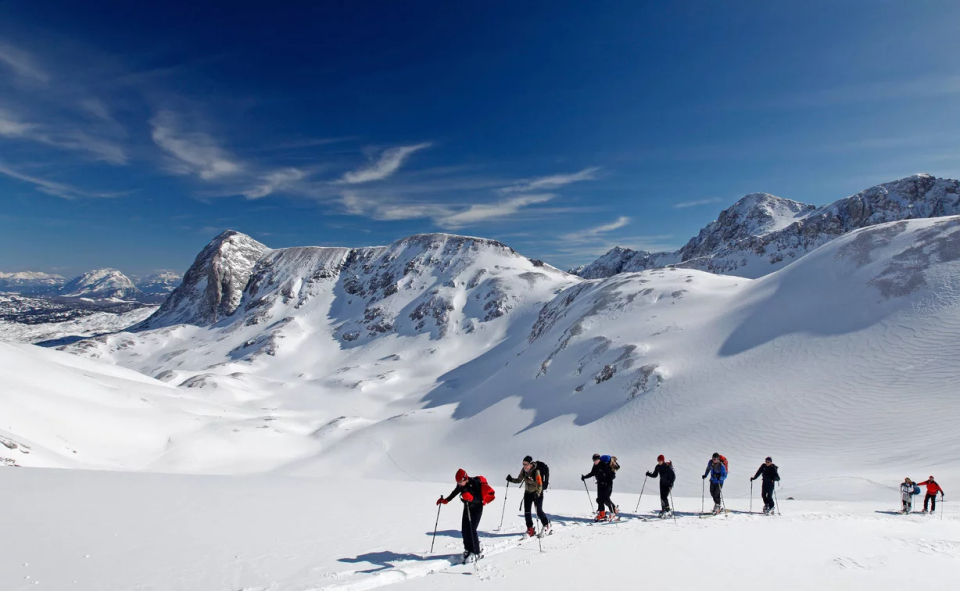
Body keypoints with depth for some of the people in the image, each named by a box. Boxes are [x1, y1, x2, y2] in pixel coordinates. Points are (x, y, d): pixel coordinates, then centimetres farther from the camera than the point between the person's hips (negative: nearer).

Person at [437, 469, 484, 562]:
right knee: (464, 530, 1)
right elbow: (455, 492, 13)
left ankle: (476, 553, -5)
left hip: (477, 508, -6)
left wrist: (471, 497, -48)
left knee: (471, 530, -14)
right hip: (467, 507, 6)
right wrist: (445, 500, 9)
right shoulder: (460, 485, -7)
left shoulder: (475, 483, -26)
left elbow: (480, 499, -30)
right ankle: (468, 550, 17)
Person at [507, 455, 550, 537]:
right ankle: (530, 530, 11)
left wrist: (537, 494, -45)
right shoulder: (523, 470, -9)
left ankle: (546, 525, 22)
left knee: (539, 511, -4)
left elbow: (539, 485, -29)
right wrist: (511, 479, -16)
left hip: (537, 493, -5)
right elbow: (519, 480, 2)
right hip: (528, 493, 6)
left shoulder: (536, 471, -27)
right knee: (527, 511, 0)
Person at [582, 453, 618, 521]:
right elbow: (592, 473, 20)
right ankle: (602, 514, 10)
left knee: (606, 499, -12)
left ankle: (613, 511, 8)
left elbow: (611, 475, -20)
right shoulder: (595, 466, 5)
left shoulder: (604, 465, -18)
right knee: (600, 499, 3)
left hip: (607, 484, -7)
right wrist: (584, 477, 16)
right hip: (600, 484, 7)